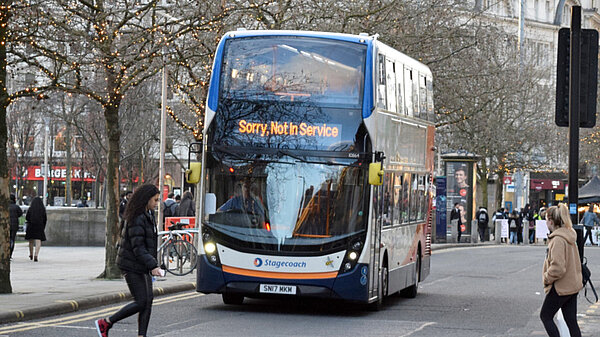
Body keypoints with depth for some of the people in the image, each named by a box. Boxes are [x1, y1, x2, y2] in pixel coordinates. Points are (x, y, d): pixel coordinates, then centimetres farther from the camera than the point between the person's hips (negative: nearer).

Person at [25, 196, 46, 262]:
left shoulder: (30, 208, -1)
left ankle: (31, 255, 36)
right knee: (38, 242, -6)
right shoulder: (43, 209, 0)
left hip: (31, 226, 1)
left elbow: (27, 218, -2)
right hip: (39, 227, -1)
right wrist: (43, 228, 13)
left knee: (31, 241, 20)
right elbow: (44, 219, 2)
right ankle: (36, 255, -26)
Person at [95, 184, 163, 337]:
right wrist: (152, 266, -28)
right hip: (132, 265, -10)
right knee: (140, 302, -8)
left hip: (142, 265, 10)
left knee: (148, 301, 3)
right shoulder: (137, 219, -19)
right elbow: (138, 247, -23)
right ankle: (105, 323, 2)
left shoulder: (148, 215, 12)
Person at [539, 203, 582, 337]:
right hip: (573, 285, 9)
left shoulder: (558, 240, -21)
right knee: (571, 321, 10)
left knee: (545, 316, 6)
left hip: (560, 288, -9)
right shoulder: (569, 236, 10)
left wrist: (546, 279, -10)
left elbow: (558, 267, -26)